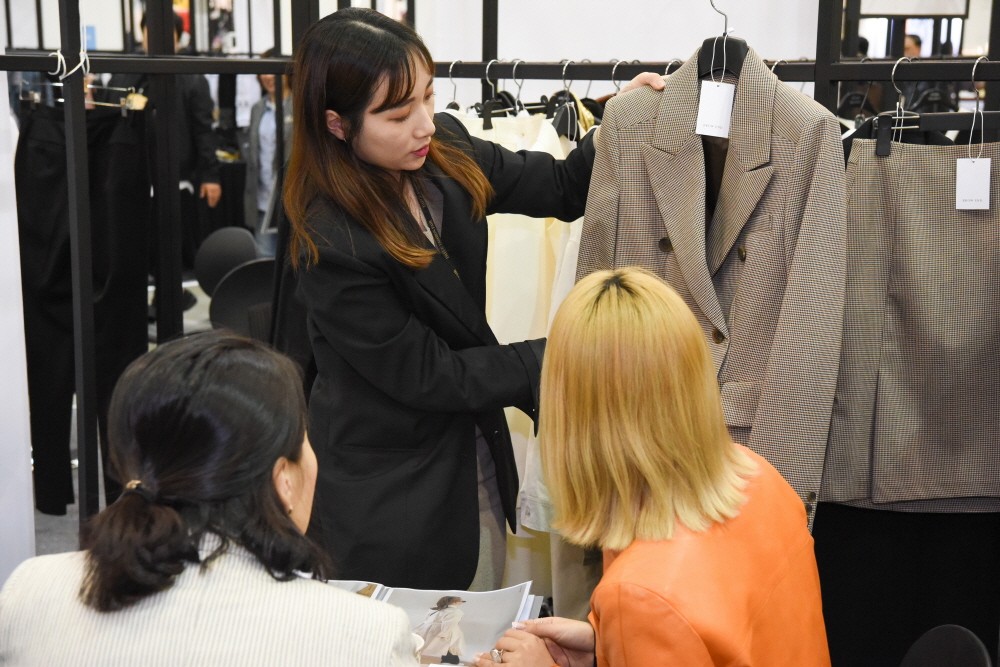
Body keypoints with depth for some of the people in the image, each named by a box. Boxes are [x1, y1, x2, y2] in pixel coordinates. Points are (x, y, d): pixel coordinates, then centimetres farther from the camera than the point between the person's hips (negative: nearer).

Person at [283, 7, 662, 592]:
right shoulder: (332, 243, -26)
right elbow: (426, 376, -19)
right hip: (394, 495, -6)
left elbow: (560, 188, 5)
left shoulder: (446, 151, -7)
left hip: (476, 457, 7)